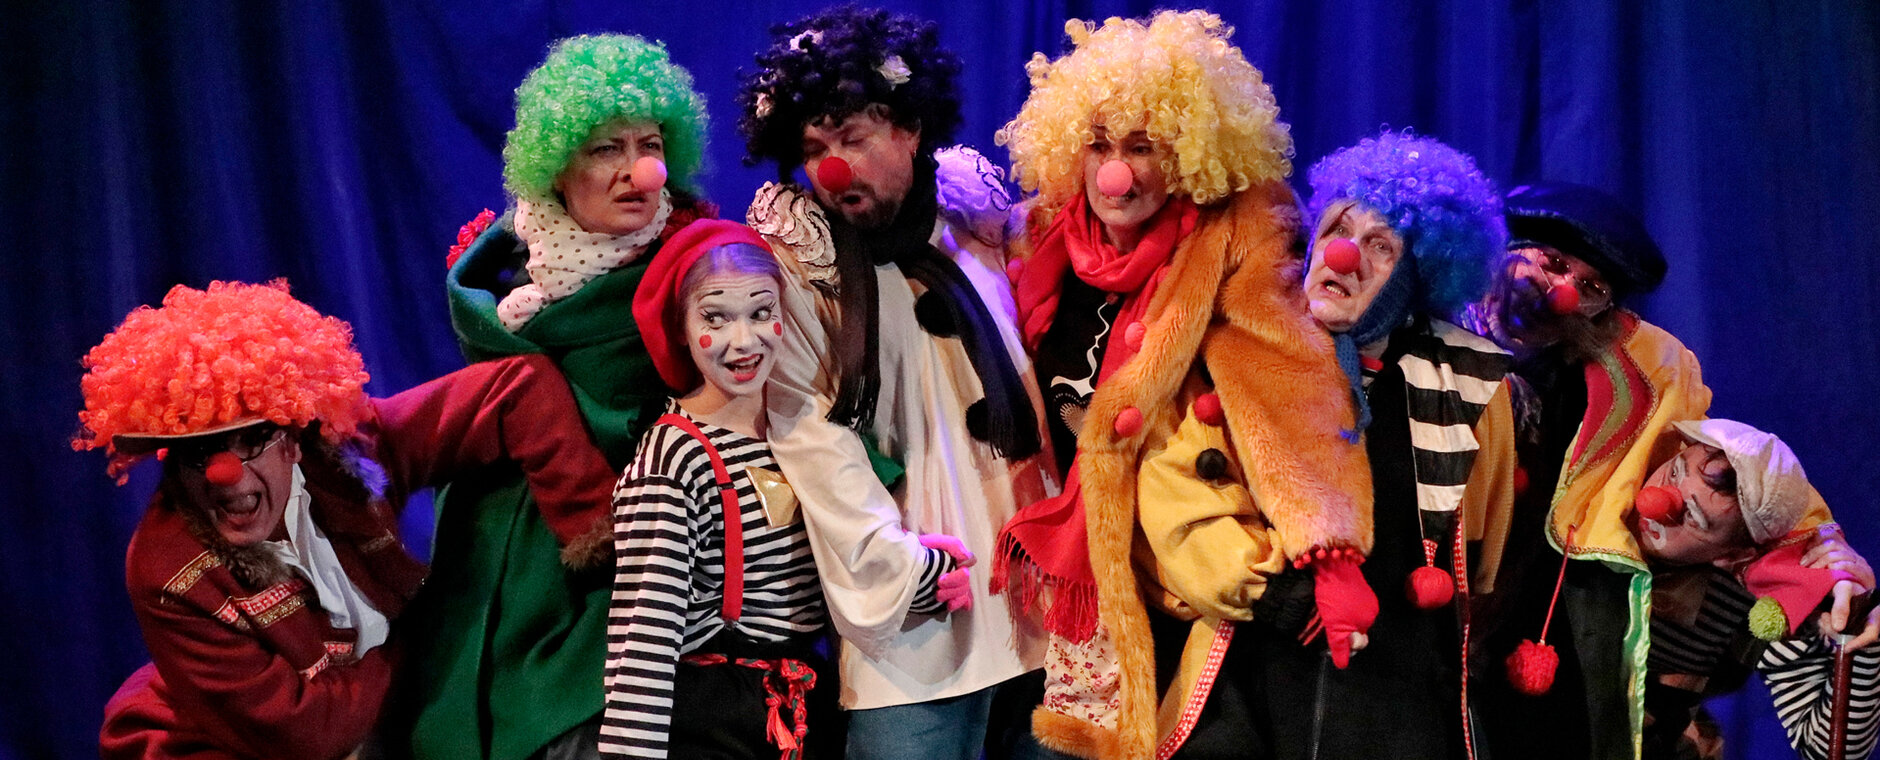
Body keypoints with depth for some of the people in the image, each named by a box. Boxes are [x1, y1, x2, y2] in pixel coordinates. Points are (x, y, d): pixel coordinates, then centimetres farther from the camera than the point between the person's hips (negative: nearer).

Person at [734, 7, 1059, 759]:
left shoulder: (980, 223, 10)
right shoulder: (799, 265, 0)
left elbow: (1040, 373, 15)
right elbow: (808, 430, -7)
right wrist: (895, 565, -14)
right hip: (917, 611, -3)